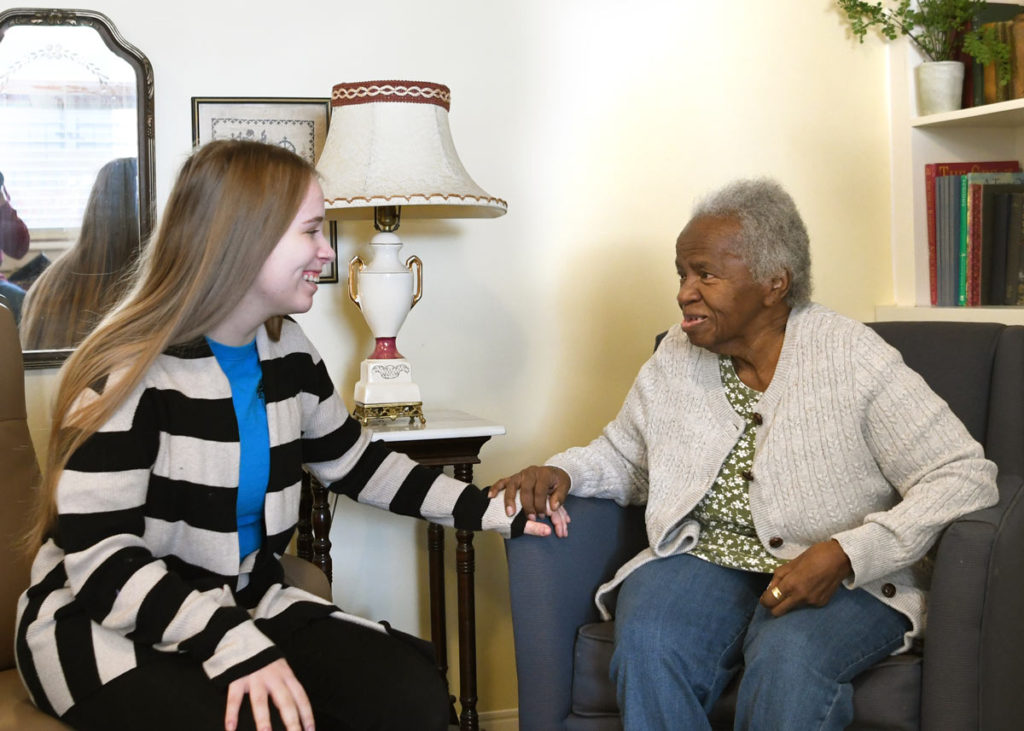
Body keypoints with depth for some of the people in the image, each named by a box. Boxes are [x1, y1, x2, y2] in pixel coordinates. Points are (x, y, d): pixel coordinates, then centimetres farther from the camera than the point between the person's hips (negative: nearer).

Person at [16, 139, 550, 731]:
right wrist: (235, 646, -34)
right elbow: (99, 557, -23)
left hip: (245, 604, 7)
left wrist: (492, 511, 9)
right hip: (107, 625, -6)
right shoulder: (131, 372, -19)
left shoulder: (287, 353, 3)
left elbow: (356, 464, 17)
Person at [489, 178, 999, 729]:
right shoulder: (674, 359, 6)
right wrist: (562, 472, -1)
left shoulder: (854, 360, -10)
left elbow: (965, 476, -12)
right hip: (701, 557, 4)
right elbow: (624, 456, 22)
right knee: (647, 649, -29)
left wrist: (846, 554, -22)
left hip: (842, 580, -3)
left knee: (786, 666, -36)